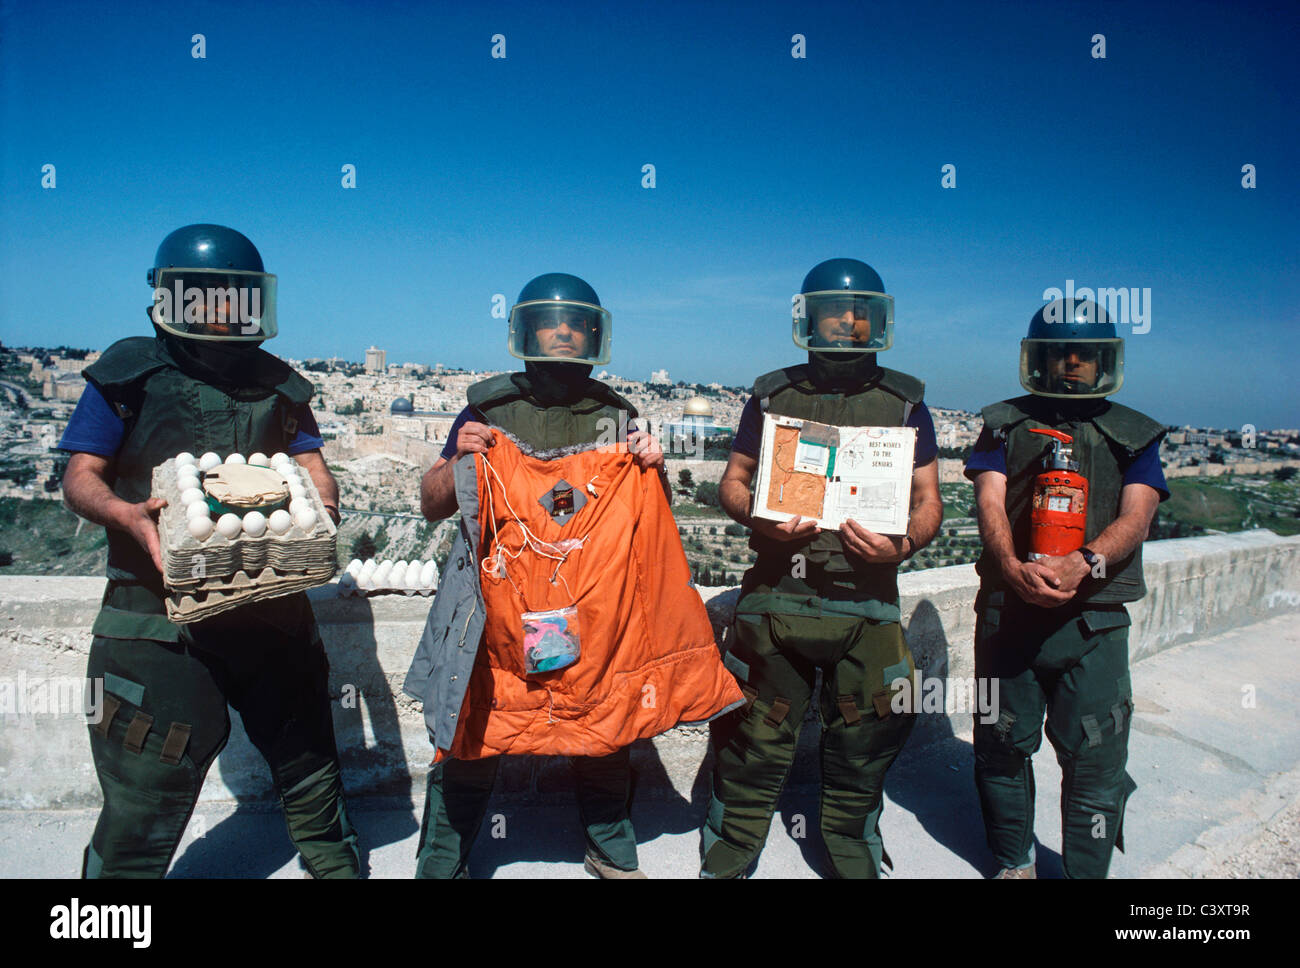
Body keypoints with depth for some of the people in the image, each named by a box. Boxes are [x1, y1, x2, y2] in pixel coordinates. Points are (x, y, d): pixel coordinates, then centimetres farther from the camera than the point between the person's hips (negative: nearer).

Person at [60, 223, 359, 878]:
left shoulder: (277, 385, 11)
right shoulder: (128, 374, 1)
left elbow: (313, 468, 11)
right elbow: (81, 476, -1)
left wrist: (321, 508, -12)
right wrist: (128, 515, -23)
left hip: (274, 608, 4)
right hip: (160, 611, -3)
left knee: (308, 761, 17)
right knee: (143, 800, 2)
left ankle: (338, 866, 37)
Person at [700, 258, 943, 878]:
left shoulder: (903, 402, 8)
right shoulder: (773, 395, 8)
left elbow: (929, 500, 7)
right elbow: (732, 482, 11)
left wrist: (903, 544, -15)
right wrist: (761, 519, -11)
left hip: (866, 603, 1)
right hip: (776, 597, 0)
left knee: (861, 753, 12)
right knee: (752, 741, 3)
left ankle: (854, 861, 35)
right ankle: (725, 861, 23)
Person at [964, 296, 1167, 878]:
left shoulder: (1134, 436, 10)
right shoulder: (1005, 424, 10)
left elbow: (1135, 517, -5)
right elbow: (990, 502, -4)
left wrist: (1083, 562, -25)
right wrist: (1013, 566, -24)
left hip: (1094, 620, 0)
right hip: (1007, 610, 1)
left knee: (1094, 763, 0)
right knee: (1002, 747, 10)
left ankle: (1085, 873, 17)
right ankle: (1015, 863, 30)